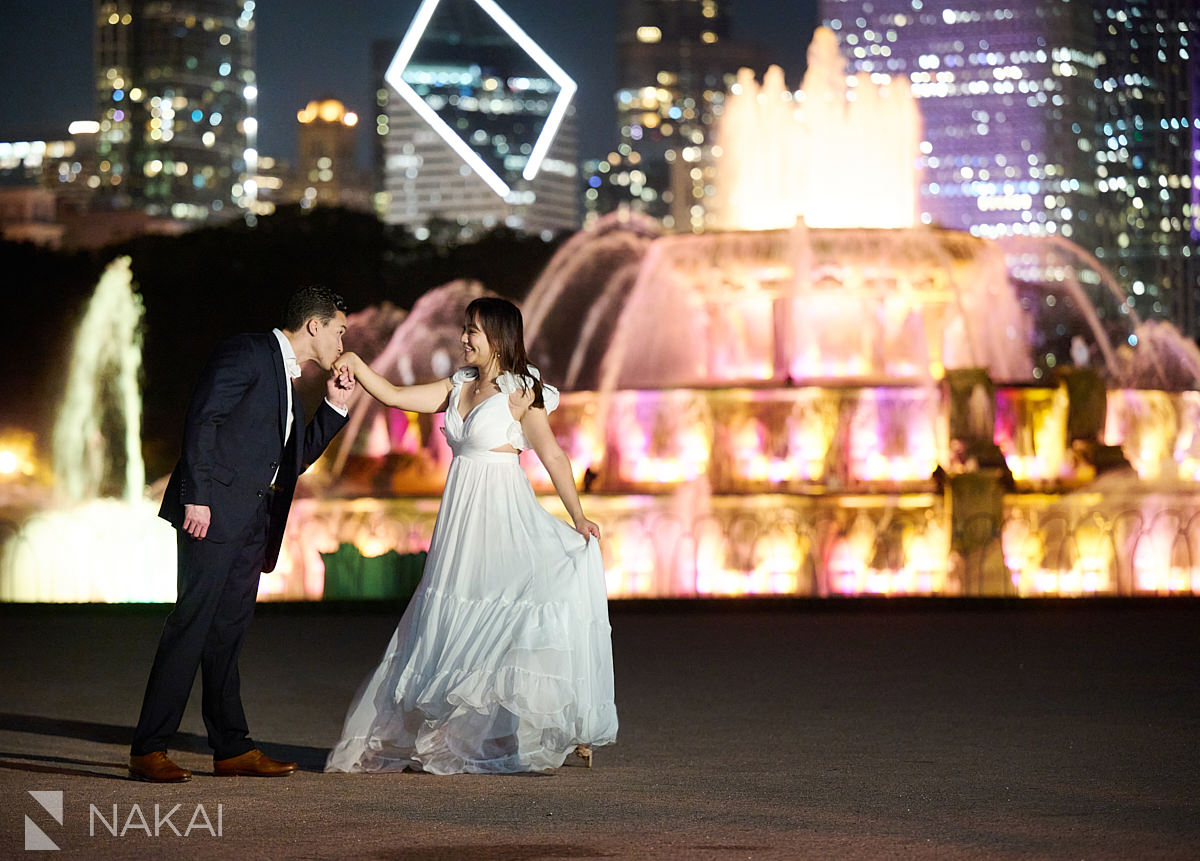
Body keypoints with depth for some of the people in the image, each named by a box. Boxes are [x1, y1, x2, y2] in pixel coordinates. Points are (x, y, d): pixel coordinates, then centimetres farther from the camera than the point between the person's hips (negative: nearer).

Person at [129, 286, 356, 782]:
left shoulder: (286, 377, 23)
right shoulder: (247, 353, -4)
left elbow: (296, 458, 27)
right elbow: (202, 420, -13)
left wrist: (335, 406, 17)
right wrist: (196, 496, -20)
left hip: (252, 520, 9)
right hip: (215, 511, -9)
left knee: (229, 631, 11)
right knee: (191, 625, -11)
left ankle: (232, 749, 14)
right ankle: (149, 750, -10)